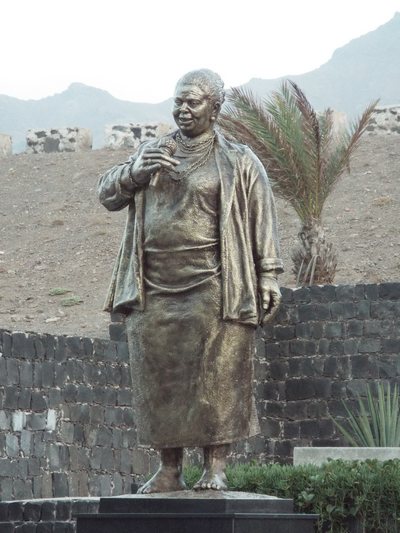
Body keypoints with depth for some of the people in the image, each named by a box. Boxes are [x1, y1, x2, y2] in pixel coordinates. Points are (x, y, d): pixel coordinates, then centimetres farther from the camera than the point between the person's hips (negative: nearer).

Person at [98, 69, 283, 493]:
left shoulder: (238, 163, 5)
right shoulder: (152, 153, 17)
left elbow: (262, 223, 2)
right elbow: (107, 194, 11)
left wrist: (268, 278, -4)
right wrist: (134, 173, -9)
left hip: (212, 291, -4)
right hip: (155, 290, 4)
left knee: (216, 378, -5)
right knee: (159, 379, 2)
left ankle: (215, 466, 1)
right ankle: (169, 470, 8)